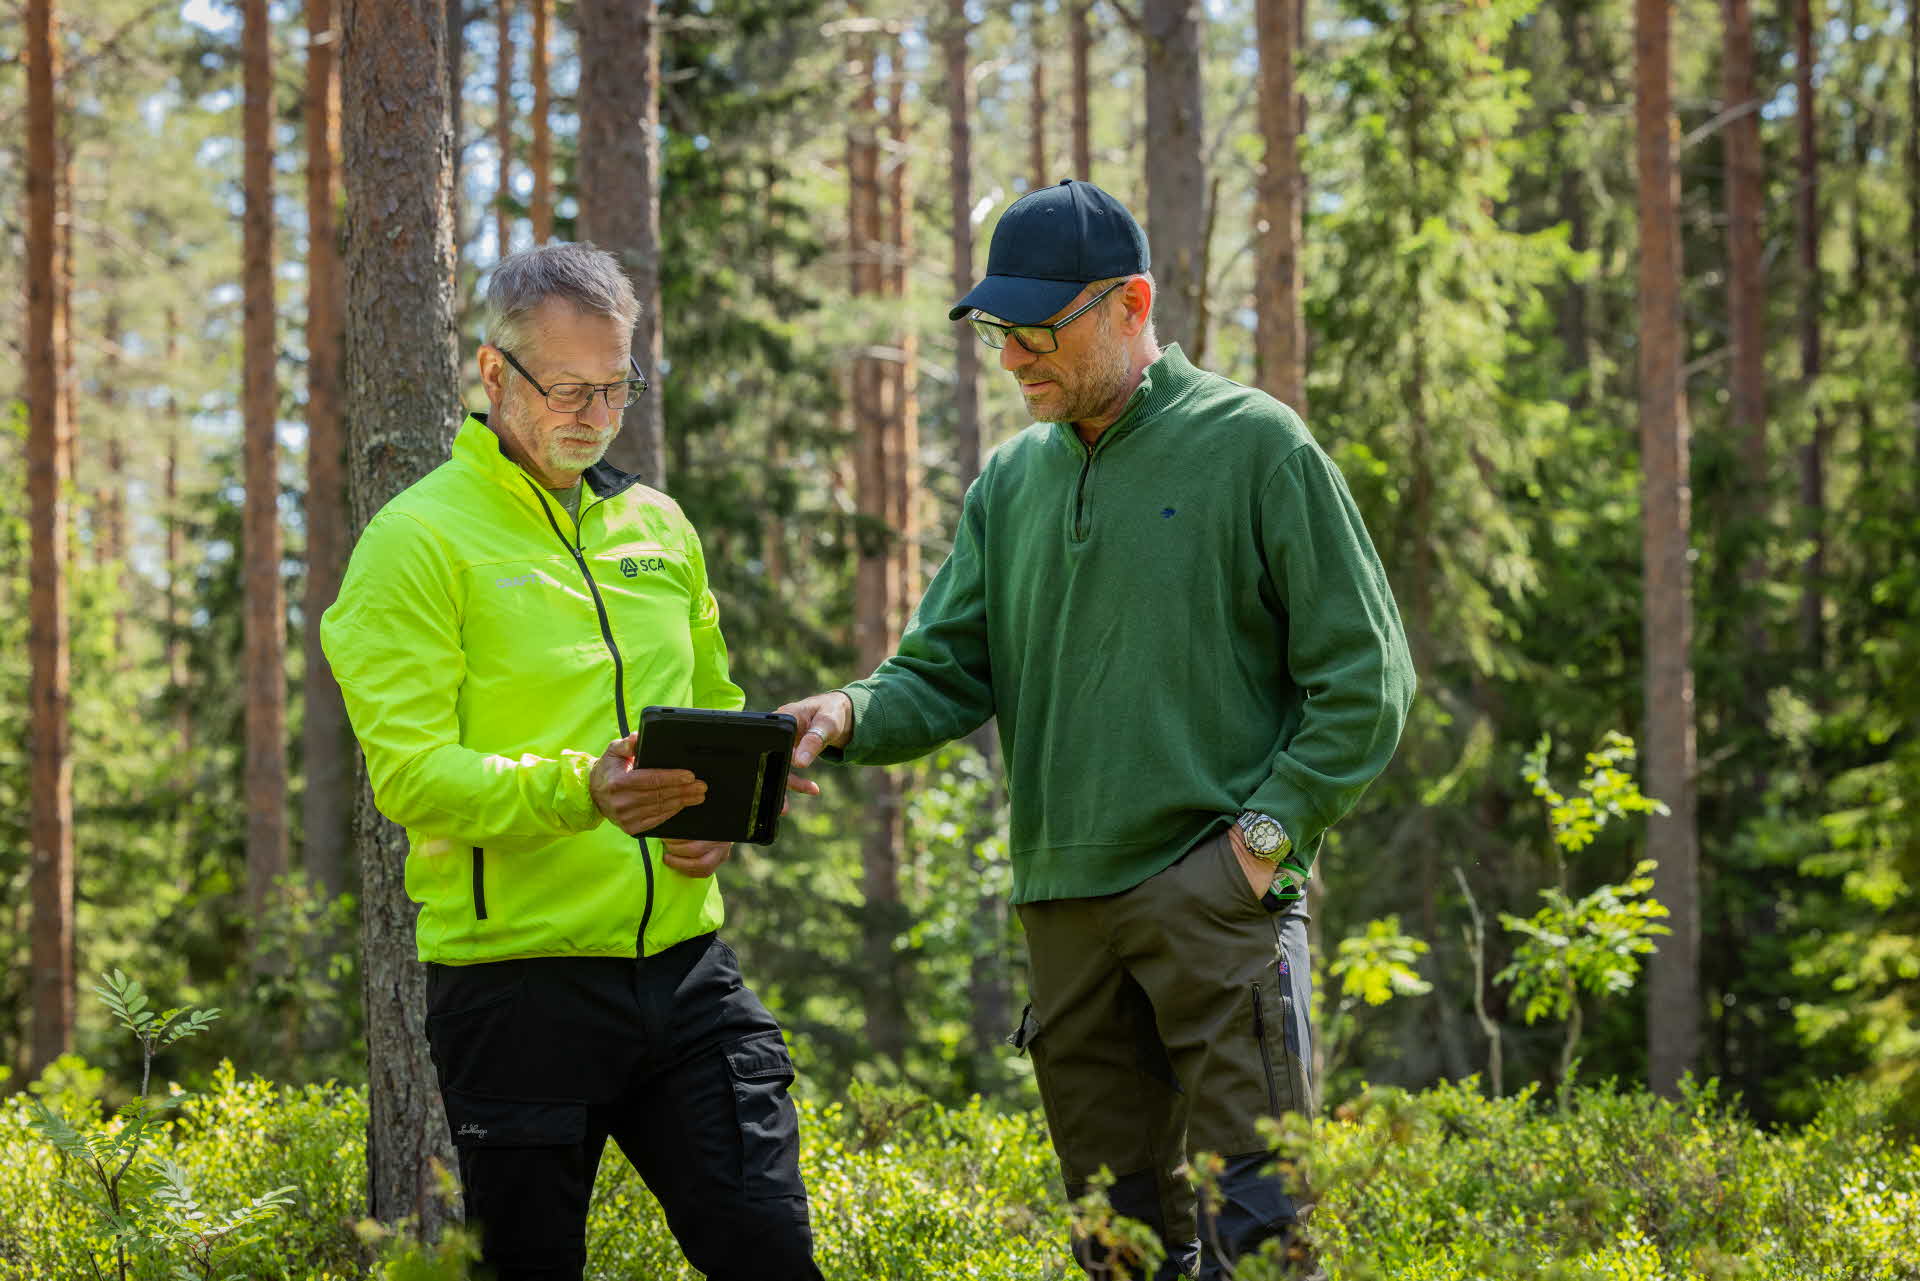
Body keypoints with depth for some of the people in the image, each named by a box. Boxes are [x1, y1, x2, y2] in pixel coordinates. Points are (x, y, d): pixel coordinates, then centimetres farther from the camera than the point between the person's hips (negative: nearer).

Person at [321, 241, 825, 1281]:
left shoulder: (657, 527, 15)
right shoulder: (418, 540, -5)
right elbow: (409, 771, -13)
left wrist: (720, 809, 2)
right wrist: (578, 792, -28)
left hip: (683, 958, 5)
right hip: (517, 979, -5)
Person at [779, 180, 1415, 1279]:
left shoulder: (1253, 444, -2)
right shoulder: (1012, 483, 15)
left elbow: (1366, 676, -4)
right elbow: (947, 675, 12)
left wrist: (1269, 832, -12)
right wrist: (852, 717, -9)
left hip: (1216, 897, -6)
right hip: (1066, 903, 6)